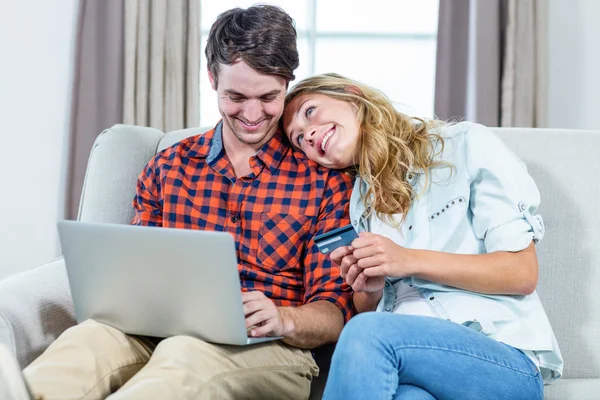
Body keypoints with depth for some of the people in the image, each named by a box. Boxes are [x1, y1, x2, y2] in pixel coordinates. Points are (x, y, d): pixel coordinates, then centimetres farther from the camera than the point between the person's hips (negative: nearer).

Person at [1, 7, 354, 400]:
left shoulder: (327, 181, 5)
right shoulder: (167, 167, 15)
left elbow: (334, 314, 2)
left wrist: (283, 319, -22)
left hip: (272, 349, -2)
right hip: (161, 333, 3)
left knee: (185, 354, -38)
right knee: (91, 336, -33)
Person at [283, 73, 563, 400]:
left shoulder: (465, 144, 4)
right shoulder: (360, 200, 18)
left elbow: (523, 274, -3)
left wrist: (410, 260, -12)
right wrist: (369, 290, -4)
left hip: (508, 356, -2)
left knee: (367, 334, -31)